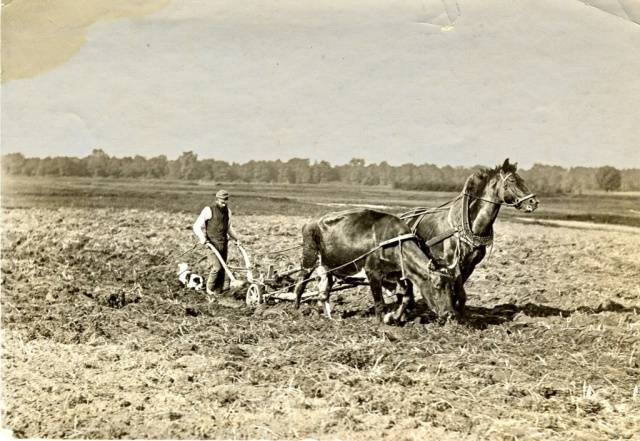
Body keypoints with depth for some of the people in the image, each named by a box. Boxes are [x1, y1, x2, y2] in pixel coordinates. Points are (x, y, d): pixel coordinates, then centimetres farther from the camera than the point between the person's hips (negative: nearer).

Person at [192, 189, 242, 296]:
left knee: (222, 269, 4)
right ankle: (209, 288, 5)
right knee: (216, 267, -16)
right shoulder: (208, 210, -7)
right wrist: (202, 237, -25)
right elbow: (197, 226, -9)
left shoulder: (227, 211, 11)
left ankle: (218, 292, 14)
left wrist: (236, 238, 14)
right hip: (211, 244, -6)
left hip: (223, 244, 6)